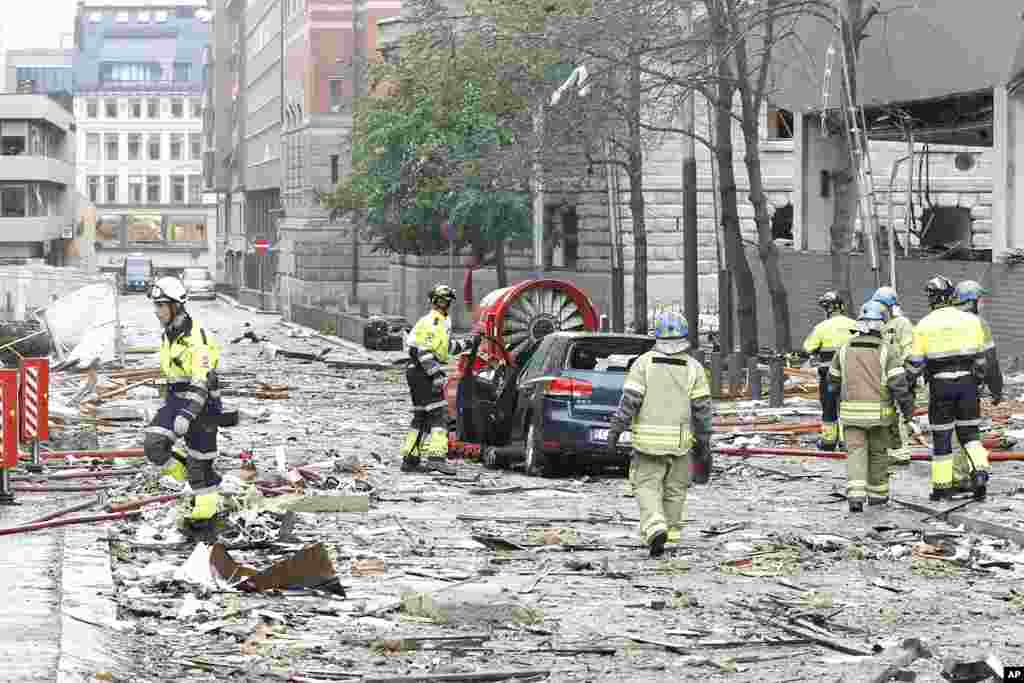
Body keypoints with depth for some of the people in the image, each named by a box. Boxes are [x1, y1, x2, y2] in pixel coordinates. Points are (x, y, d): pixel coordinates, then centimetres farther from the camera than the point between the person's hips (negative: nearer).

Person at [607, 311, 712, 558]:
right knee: (675, 490, 14)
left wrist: (615, 431, -5)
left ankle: (655, 529, -18)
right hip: (681, 442, 1)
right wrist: (703, 444, 7)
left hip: (648, 438, -1)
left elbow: (630, 399, -9)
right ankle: (668, 533, 18)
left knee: (648, 486, 4)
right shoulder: (693, 368, 1)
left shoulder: (645, 362, -3)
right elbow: (702, 409, 0)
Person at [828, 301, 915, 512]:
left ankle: (855, 494, -19)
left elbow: (833, 380, 15)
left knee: (856, 452, -2)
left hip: (852, 412, 1)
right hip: (879, 412, -1)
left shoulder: (845, 349, 5)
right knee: (878, 453, 14)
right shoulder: (888, 350, -6)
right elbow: (898, 383, -12)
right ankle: (877, 493, 25)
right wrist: (908, 408, -2)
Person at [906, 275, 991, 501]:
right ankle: (980, 469, -8)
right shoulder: (970, 320, 3)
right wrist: (979, 378, 22)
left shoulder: (925, 325, -5)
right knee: (969, 431, 14)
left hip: (941, 385, -2)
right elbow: (980, 356, 9)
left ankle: (942, 485, 11)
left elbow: (915, 363, -3)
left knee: (941, 434, 7)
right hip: (967, 381, 2)